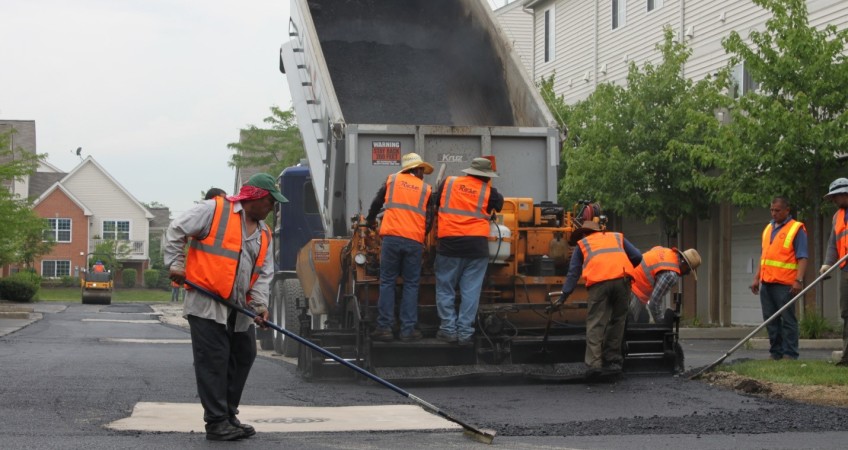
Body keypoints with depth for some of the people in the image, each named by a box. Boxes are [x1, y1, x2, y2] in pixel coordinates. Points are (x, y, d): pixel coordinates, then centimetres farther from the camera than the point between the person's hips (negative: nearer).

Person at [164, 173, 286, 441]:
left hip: (239, 310, 8)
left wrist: (259, 304, -5)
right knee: (214, 362, -7)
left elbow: (264, 273, 9)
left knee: (243, 358, 13)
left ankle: (229, 417, 25)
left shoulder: (264, 234, 14)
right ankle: (216, 423, -2)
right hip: (206, 304, -8)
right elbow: (176, 231, -4)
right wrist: (176, 264, -9)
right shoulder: (215, 210, -6)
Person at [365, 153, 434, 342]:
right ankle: (408, 329, 3)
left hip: (391, 236, 0)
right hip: (415, 241, 0)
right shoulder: (426, 189, 11)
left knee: (387, 283, 5)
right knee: (411, 285, 6)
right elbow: (430, 219, 10)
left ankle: (384, 327, 1)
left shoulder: (392, 179, 11)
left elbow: (377, 202, 18)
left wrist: (370, 220, 36)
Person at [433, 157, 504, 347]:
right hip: (477, 244, 0)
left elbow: (435, 205, 14)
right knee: (471, 292, 4)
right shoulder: (488, 191, 2)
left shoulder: (448, 183, 6)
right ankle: (464, 333, 4)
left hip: (449, 243, 0)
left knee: (445, 288, 11)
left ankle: (449, 329, 8)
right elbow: (499, 205, 16)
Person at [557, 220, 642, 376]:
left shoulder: (582, 244, 26)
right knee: (617, 320, 14)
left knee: (595, 324, -3)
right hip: (622, 280, 2)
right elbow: (637, 257, 20)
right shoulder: (617, 237, 31)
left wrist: (563, 297, 23)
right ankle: (613, 360, 14)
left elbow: (573, 273, 21)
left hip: (599, 283, -2)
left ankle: (593, 363, -14)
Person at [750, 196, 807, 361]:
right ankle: (776, 352, 14)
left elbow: (802, 257, -10)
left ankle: (790, 354, -2)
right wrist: (757, 278, 18)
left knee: (788, 320, -4)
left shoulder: (797, 229, -4)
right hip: (766, 283, 7)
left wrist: (799, 280, -19)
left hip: (784, 284, -7)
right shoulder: (768, 228, 18)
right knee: (770, 320, 8)